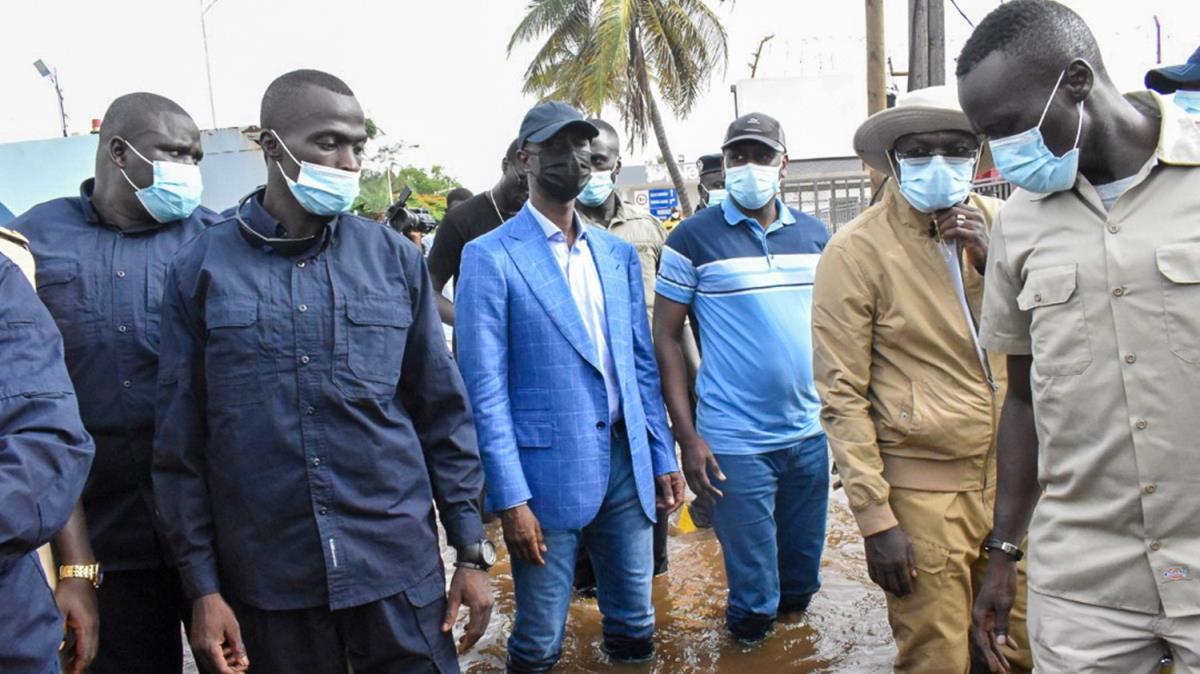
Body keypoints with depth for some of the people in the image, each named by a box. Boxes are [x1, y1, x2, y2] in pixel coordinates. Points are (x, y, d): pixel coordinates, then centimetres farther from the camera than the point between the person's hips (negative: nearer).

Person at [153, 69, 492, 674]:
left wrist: (470, 551, 3)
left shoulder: (395, 258, 1)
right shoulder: (200, 268, -1)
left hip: (398, 569, 1)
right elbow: (181, 442, 1)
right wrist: (201, 585, 0)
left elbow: (442, 415, 3)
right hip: (266, 583, 0)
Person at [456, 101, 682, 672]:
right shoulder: (490, 256, -7)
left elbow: (642, 363, 14)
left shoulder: (618, 253, 11)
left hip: (627, 464, 5)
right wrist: (510, 498, -14)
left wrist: (663, 457, 9)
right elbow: (485, 389, -10)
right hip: (547, 473, -5)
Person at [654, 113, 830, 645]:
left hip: (811, 433, 5)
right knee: (753, 600, 7)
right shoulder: (693, 238, -7)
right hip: (735, 443, -4)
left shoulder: (814, 234, 6)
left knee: (803, 579, 19)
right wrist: (687, 438, -11)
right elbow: (666, 338, -6)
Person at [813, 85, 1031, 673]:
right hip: (924, 493, -5)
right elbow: (842, 396, -10)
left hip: (1011, 478, 5)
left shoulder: (1000, 225, 8)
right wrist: (874, 517, -12)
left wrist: (992, 260, -10)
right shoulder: (857, 250, -8)